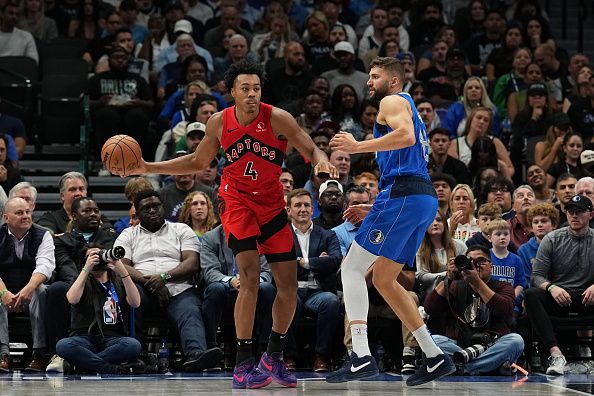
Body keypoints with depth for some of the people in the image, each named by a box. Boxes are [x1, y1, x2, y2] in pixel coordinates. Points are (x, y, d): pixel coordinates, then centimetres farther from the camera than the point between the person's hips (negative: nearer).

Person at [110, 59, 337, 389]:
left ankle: (274, 356, 22)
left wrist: (322, 163, -36)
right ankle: (244, 364, -17)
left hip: (272, 202, 2)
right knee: (250, 276, -20)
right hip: (237, 200, -2)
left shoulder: (277, 118, -13)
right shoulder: (220, 123, -7)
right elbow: (198, 162, 9)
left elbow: (312, 151, -11)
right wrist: (149, 168, 4)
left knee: (289, 285, 1)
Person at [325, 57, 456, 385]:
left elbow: (406, 136, -21)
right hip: (425, 198, 10)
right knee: (383, 280, 15)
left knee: (352, 268, -9)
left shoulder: (393, 101, 0)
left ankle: (361, 357, -21)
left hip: (402, 193, -10)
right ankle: (435, 358, 13)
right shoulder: (409, 108, 31)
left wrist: (358, 146, -19)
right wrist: (373, 206, 31)